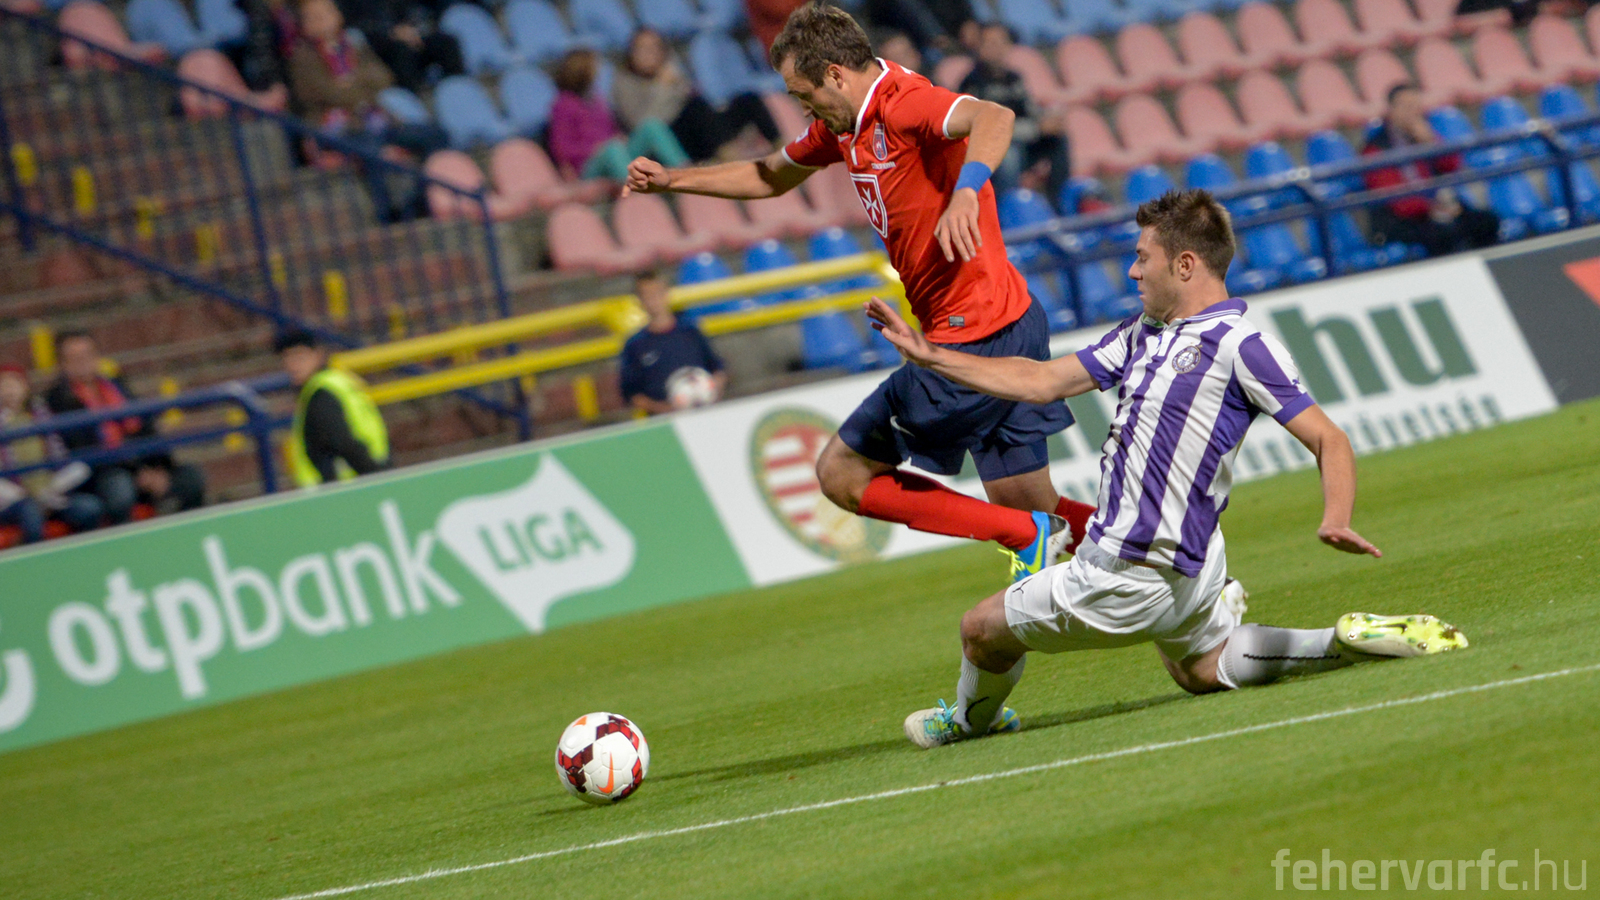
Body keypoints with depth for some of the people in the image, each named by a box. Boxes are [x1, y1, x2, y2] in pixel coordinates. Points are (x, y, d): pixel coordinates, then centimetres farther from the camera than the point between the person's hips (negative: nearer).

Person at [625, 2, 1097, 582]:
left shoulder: (904, 104, -18)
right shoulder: (842, 125, 12)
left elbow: (994, 118, -39)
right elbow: (771, 177, 30)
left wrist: (965, 191, -55)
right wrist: (670, 180, 25)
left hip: (972, 339, -10)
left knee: (842, 472, -1)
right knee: (1031, 508, 11)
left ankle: (1028, 536, -8)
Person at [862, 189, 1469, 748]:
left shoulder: (1238, 345, -16)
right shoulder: (1141, 335, 10)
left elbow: (1328, 439, -16)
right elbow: (1043, 381, 15)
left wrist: (1335, 519, -34)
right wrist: (928, 354, 13)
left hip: (1132, 576, -9)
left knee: (982, 629, 11)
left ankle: (972, 719, 42)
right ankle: (1345, 643, 13)